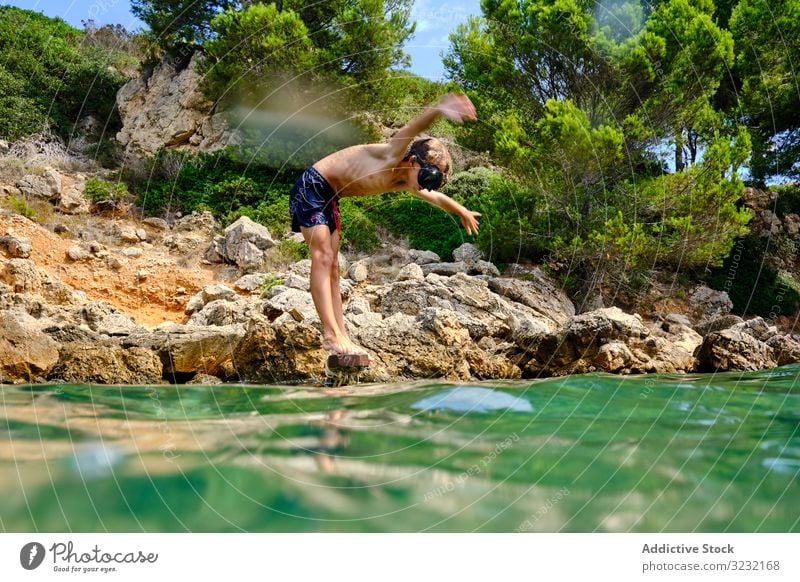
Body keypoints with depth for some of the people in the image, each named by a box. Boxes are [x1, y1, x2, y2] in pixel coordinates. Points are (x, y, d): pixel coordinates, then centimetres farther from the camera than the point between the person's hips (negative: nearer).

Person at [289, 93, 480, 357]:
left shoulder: (401, 183, 4)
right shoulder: (392, 155, -21)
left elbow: (436, 198, 24)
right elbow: (411, 130, -42)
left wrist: (464, 213, 39)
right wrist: (441, 109, -61)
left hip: (328, 197, 10)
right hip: (311, 187, -10)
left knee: (332, 266, 5)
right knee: (323, 257, -17)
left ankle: (341, 337, 5)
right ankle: (331, 334, -21)